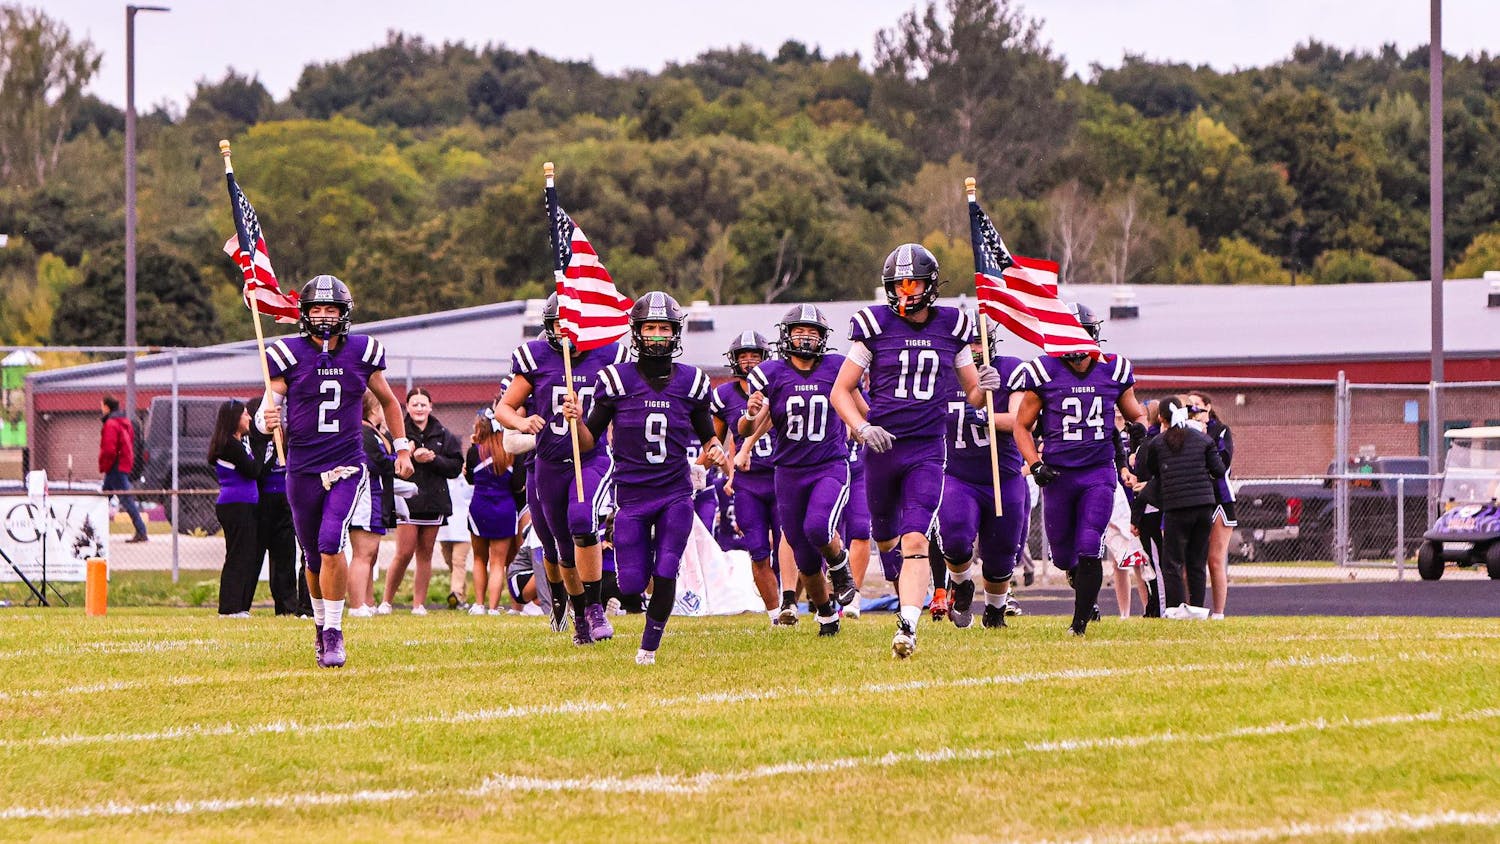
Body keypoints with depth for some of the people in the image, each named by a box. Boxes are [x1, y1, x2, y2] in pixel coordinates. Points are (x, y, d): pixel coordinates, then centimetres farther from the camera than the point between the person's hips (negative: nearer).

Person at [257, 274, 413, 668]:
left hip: (347, 466, -1)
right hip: (303, 469, 1)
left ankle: (334, 633, -13)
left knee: (332, 543, -20)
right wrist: (268, 421, -25)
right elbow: (268, 409, -2)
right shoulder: (288, 355, -3)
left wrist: (402, 447, 18)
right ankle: (322, 624, 32)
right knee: (314, 556, 9)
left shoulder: (362, 353, 2)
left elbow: (388, 401, 18)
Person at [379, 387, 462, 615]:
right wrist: (411, 458, -19)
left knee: (425, 554, 5)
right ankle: (386, 602, 1)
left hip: (433, 501, 3)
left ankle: (419, 603, 10)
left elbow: (456, 466, 5)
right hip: (407, 501, -3)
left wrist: (434, 459, -9)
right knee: (405, 553, -10)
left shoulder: (443, 436, 10)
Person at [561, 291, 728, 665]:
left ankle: (649, 646, 10)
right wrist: (575, 420, -20)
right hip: (631, 496, -1)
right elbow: (590, 442, 0)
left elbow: (707, 436, 13)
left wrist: (715, 451, -9)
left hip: (675, 494, 1)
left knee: (665, 574, -10)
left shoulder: (691, 382, 2)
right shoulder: (616, 379, -4)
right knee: (633, 584, -3)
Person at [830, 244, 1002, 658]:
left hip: (927, 451, -1)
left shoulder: (952, 327, 4)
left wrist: (984, 387, -12)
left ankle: (907, 627, -23)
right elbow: (841, 391, 1)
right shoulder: (875, 326, -2)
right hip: (882, 447, 1)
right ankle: (907, 586, 47)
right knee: (885, 536, 16)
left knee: (915, 539, -16)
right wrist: (862, 428, -16)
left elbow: (972, 395, 12)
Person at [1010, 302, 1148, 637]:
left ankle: (1080, 621, -5)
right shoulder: (1043, 373, -3)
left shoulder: (1113, 371, 2)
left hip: (1099, 473, 0)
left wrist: (1138, 426, -8)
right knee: (1063, 555, 10)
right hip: (1058, 474, 1)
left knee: (1089, 550, -14)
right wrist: (1035, 464, -10)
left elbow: (1136, 413, 17)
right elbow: (1021, 426, 4)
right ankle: (1082, 582, 45)